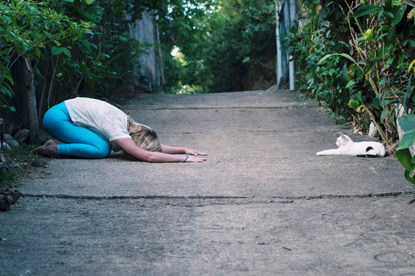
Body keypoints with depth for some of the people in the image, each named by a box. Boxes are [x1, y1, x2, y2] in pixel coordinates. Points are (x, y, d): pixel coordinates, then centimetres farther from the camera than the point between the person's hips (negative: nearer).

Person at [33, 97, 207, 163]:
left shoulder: (129, 125, -3)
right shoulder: (118, 131, -28)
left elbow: (156, 147, 4)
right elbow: (148, 156, -36)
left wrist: (183, 149, -6)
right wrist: (183, 158, -33)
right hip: (57, 117, -9)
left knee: (106, 147, 2)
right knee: (102, 149, -21)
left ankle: (58, 145, 9)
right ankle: (55, 149, -9)